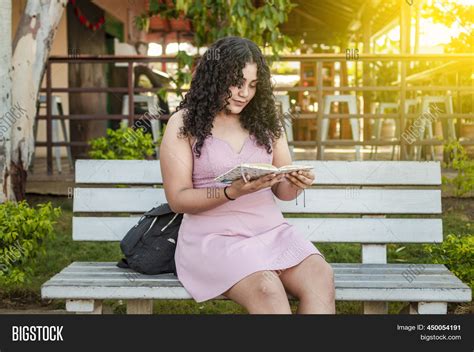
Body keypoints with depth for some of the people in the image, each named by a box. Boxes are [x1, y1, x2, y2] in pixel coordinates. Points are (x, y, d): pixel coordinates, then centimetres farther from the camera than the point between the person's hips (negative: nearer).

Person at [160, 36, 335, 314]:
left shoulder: (266, 120, 14)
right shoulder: (184, 124, 1)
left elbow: (282, 191, 16)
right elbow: (177, 199, -4)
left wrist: (295, 184, -9)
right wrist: (233, 191, -20)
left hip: (270, 230, 4)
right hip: (215, 236, -4)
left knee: (321, 276, -27)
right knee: (266, 288, -34)